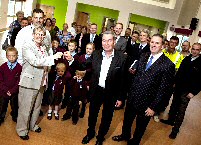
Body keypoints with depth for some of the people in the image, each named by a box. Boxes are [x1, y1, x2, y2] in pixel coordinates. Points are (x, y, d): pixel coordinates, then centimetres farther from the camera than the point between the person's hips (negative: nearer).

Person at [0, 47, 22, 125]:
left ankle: (15, 117, 35)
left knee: (14, 106, 14)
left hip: (14, 92, -1)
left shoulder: (19, 67, -9)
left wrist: (12, 91, -15)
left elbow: (19, 81, -8)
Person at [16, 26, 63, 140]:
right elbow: (35, 62, -27)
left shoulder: (44, 47, 9)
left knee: (37, 106, 21)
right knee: (25, 108, 5)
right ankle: (22, 130, 24)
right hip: (29, 82, -7)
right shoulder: (27, 46, -14)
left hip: (41, 82, 7)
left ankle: (33, 125, 42)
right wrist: (53, 57, -28)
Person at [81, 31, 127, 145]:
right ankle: (90, 133, 50)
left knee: (106, 117, 18)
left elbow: (123, 79, -11)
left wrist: (120, 97, -7)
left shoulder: (122, 57, -15)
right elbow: (85, 66, 4)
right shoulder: (96, 54, -6)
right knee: (92, 114, 22)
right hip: (96, 91, 3)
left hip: (111, 94, -2)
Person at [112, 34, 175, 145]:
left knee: (140, 125, 19)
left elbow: (163, 89, -16)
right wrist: (130, 92, 7)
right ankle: (125, 135, 55)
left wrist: (153, 107, -14)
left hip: (146, 102, -5)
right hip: (132, 97, 5)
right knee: (127, 119, 26)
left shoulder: (168, 65, -18)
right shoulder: (143, 57, 0)